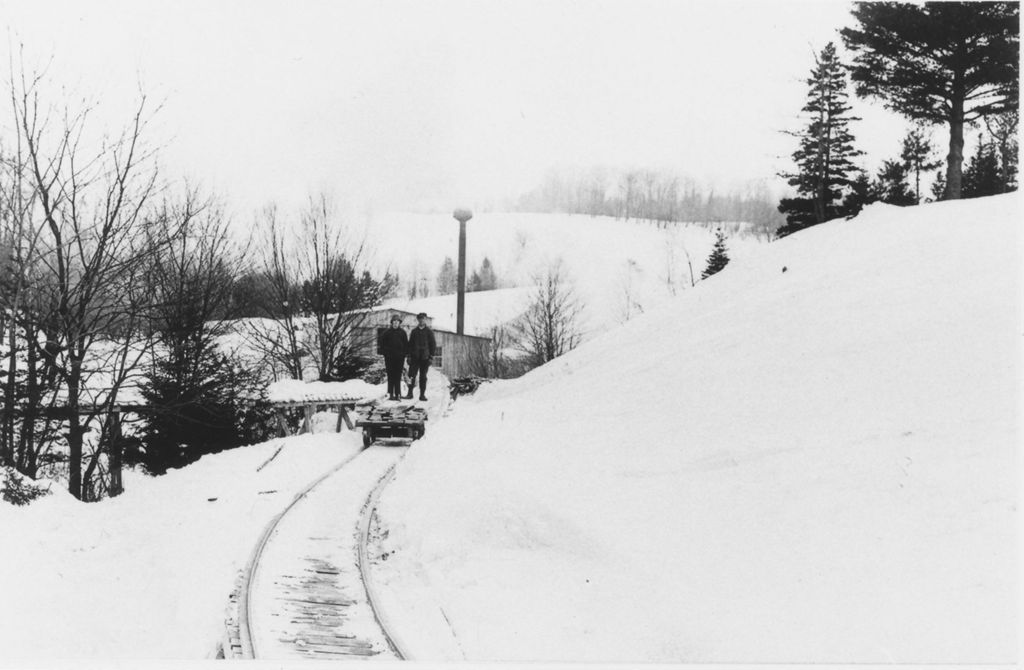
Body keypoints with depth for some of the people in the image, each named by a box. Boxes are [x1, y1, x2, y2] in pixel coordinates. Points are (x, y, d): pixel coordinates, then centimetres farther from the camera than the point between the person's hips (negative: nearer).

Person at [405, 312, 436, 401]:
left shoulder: (429, 332, 5)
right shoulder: (414, 331, 10)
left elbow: (433, 345, 5)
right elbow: (410, 344, 9)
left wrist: (431, 356, -3)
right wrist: (409, 356, 1)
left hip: (425, 358, -1)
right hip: (415, 357, 1)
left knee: (423, 377, 2)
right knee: (411, 375, -5)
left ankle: (422, 394, 6)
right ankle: (410, 393, 1)